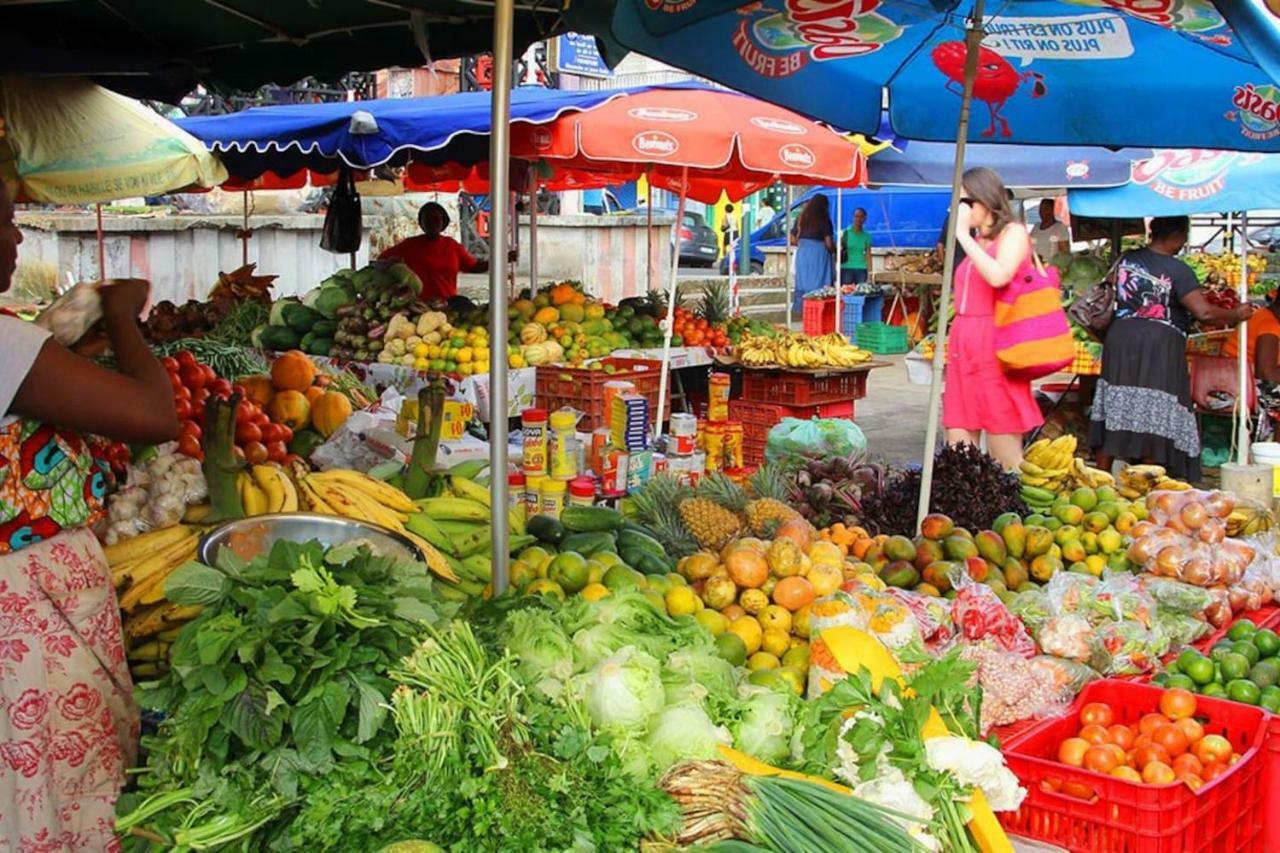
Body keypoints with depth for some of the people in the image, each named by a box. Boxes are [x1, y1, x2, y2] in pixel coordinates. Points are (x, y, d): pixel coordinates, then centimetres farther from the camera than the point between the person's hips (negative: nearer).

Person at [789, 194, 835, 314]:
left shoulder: (801, 219, 6)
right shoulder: (824, 220, -6)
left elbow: (792, 241, 8)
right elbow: (829, 244, -9)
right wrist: (835, 251, 10)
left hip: (802, 255, 5)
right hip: (819, 255, -5)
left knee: (803, 286, 9)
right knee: (819, 287, -1)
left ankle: (803, 312, 9)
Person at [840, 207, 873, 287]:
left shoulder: (866, 236, 10)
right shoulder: (845, 233, 3)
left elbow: (868, 256, 10)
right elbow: (839, 250, 3)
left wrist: (870, 273, 6)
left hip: (861, 269, 2)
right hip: (846, 268, -2)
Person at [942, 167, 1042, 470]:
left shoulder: (1013, 233, -1)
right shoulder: (976, 240, 19)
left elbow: (999, 277, -21)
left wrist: (963, 235, -15)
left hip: (994, 347, -7)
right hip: (963, 347, 7)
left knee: (1005, 457, -5)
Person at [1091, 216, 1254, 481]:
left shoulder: (1126, 259, 7)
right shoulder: (1177, 270, -10)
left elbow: (1114, 293, 22)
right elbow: (1204, 312, -16)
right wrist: (1236, 314, -1)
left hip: (1120, 340, 6)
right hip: (1159, 347, -6)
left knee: (1113, 411, 10)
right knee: (1155, 418, 1)